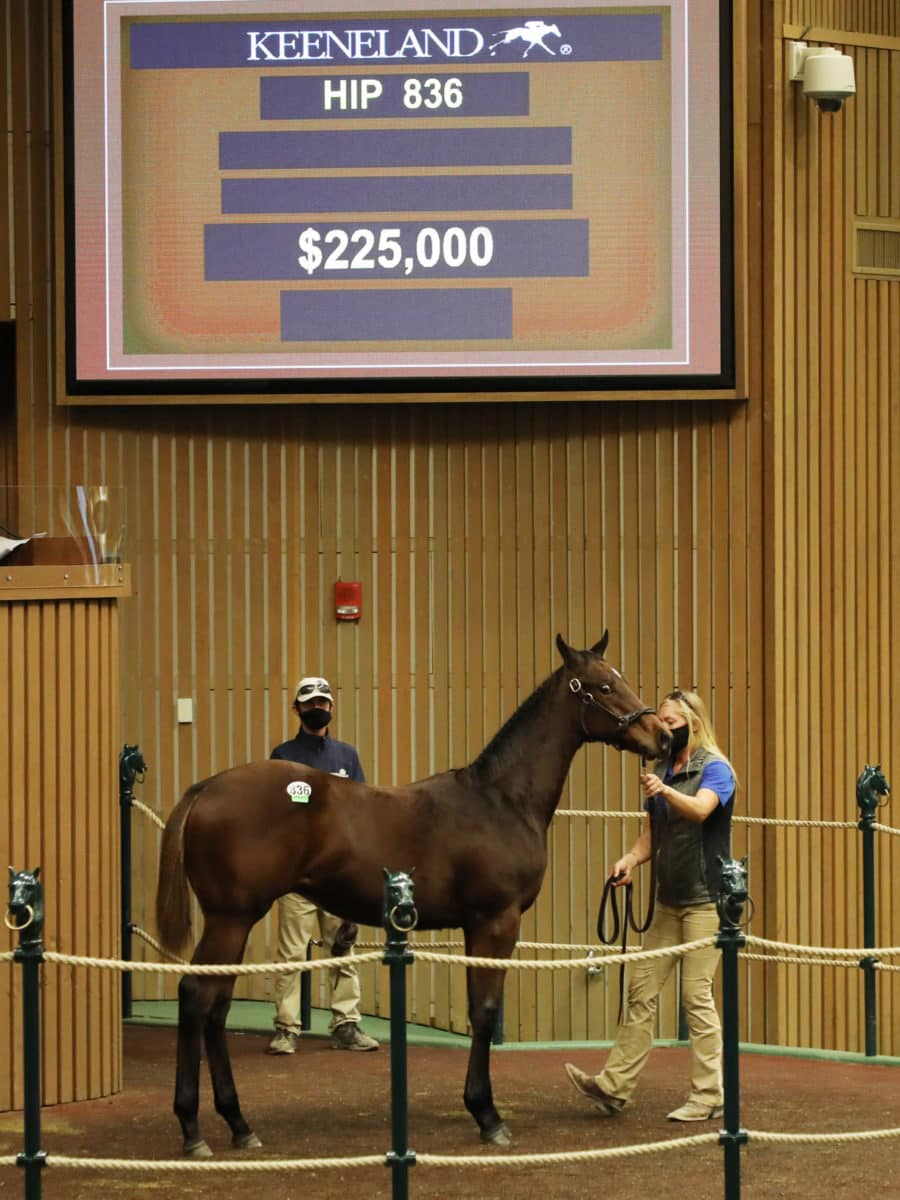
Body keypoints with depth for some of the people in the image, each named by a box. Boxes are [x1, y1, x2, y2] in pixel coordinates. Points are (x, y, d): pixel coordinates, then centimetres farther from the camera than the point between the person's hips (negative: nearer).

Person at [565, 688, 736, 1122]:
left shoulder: (715, 768, -9)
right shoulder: (661, 771, 13)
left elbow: (700, 809, -29)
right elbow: (652, 833, 13)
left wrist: (665, 791, -48)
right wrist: (631, 859, -8)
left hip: (705, 900, -8)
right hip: (669, 901, 8)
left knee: (697, 996, -7)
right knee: (641, 990, 7)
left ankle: (709, 1096, 0)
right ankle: (614, 1086, 10)